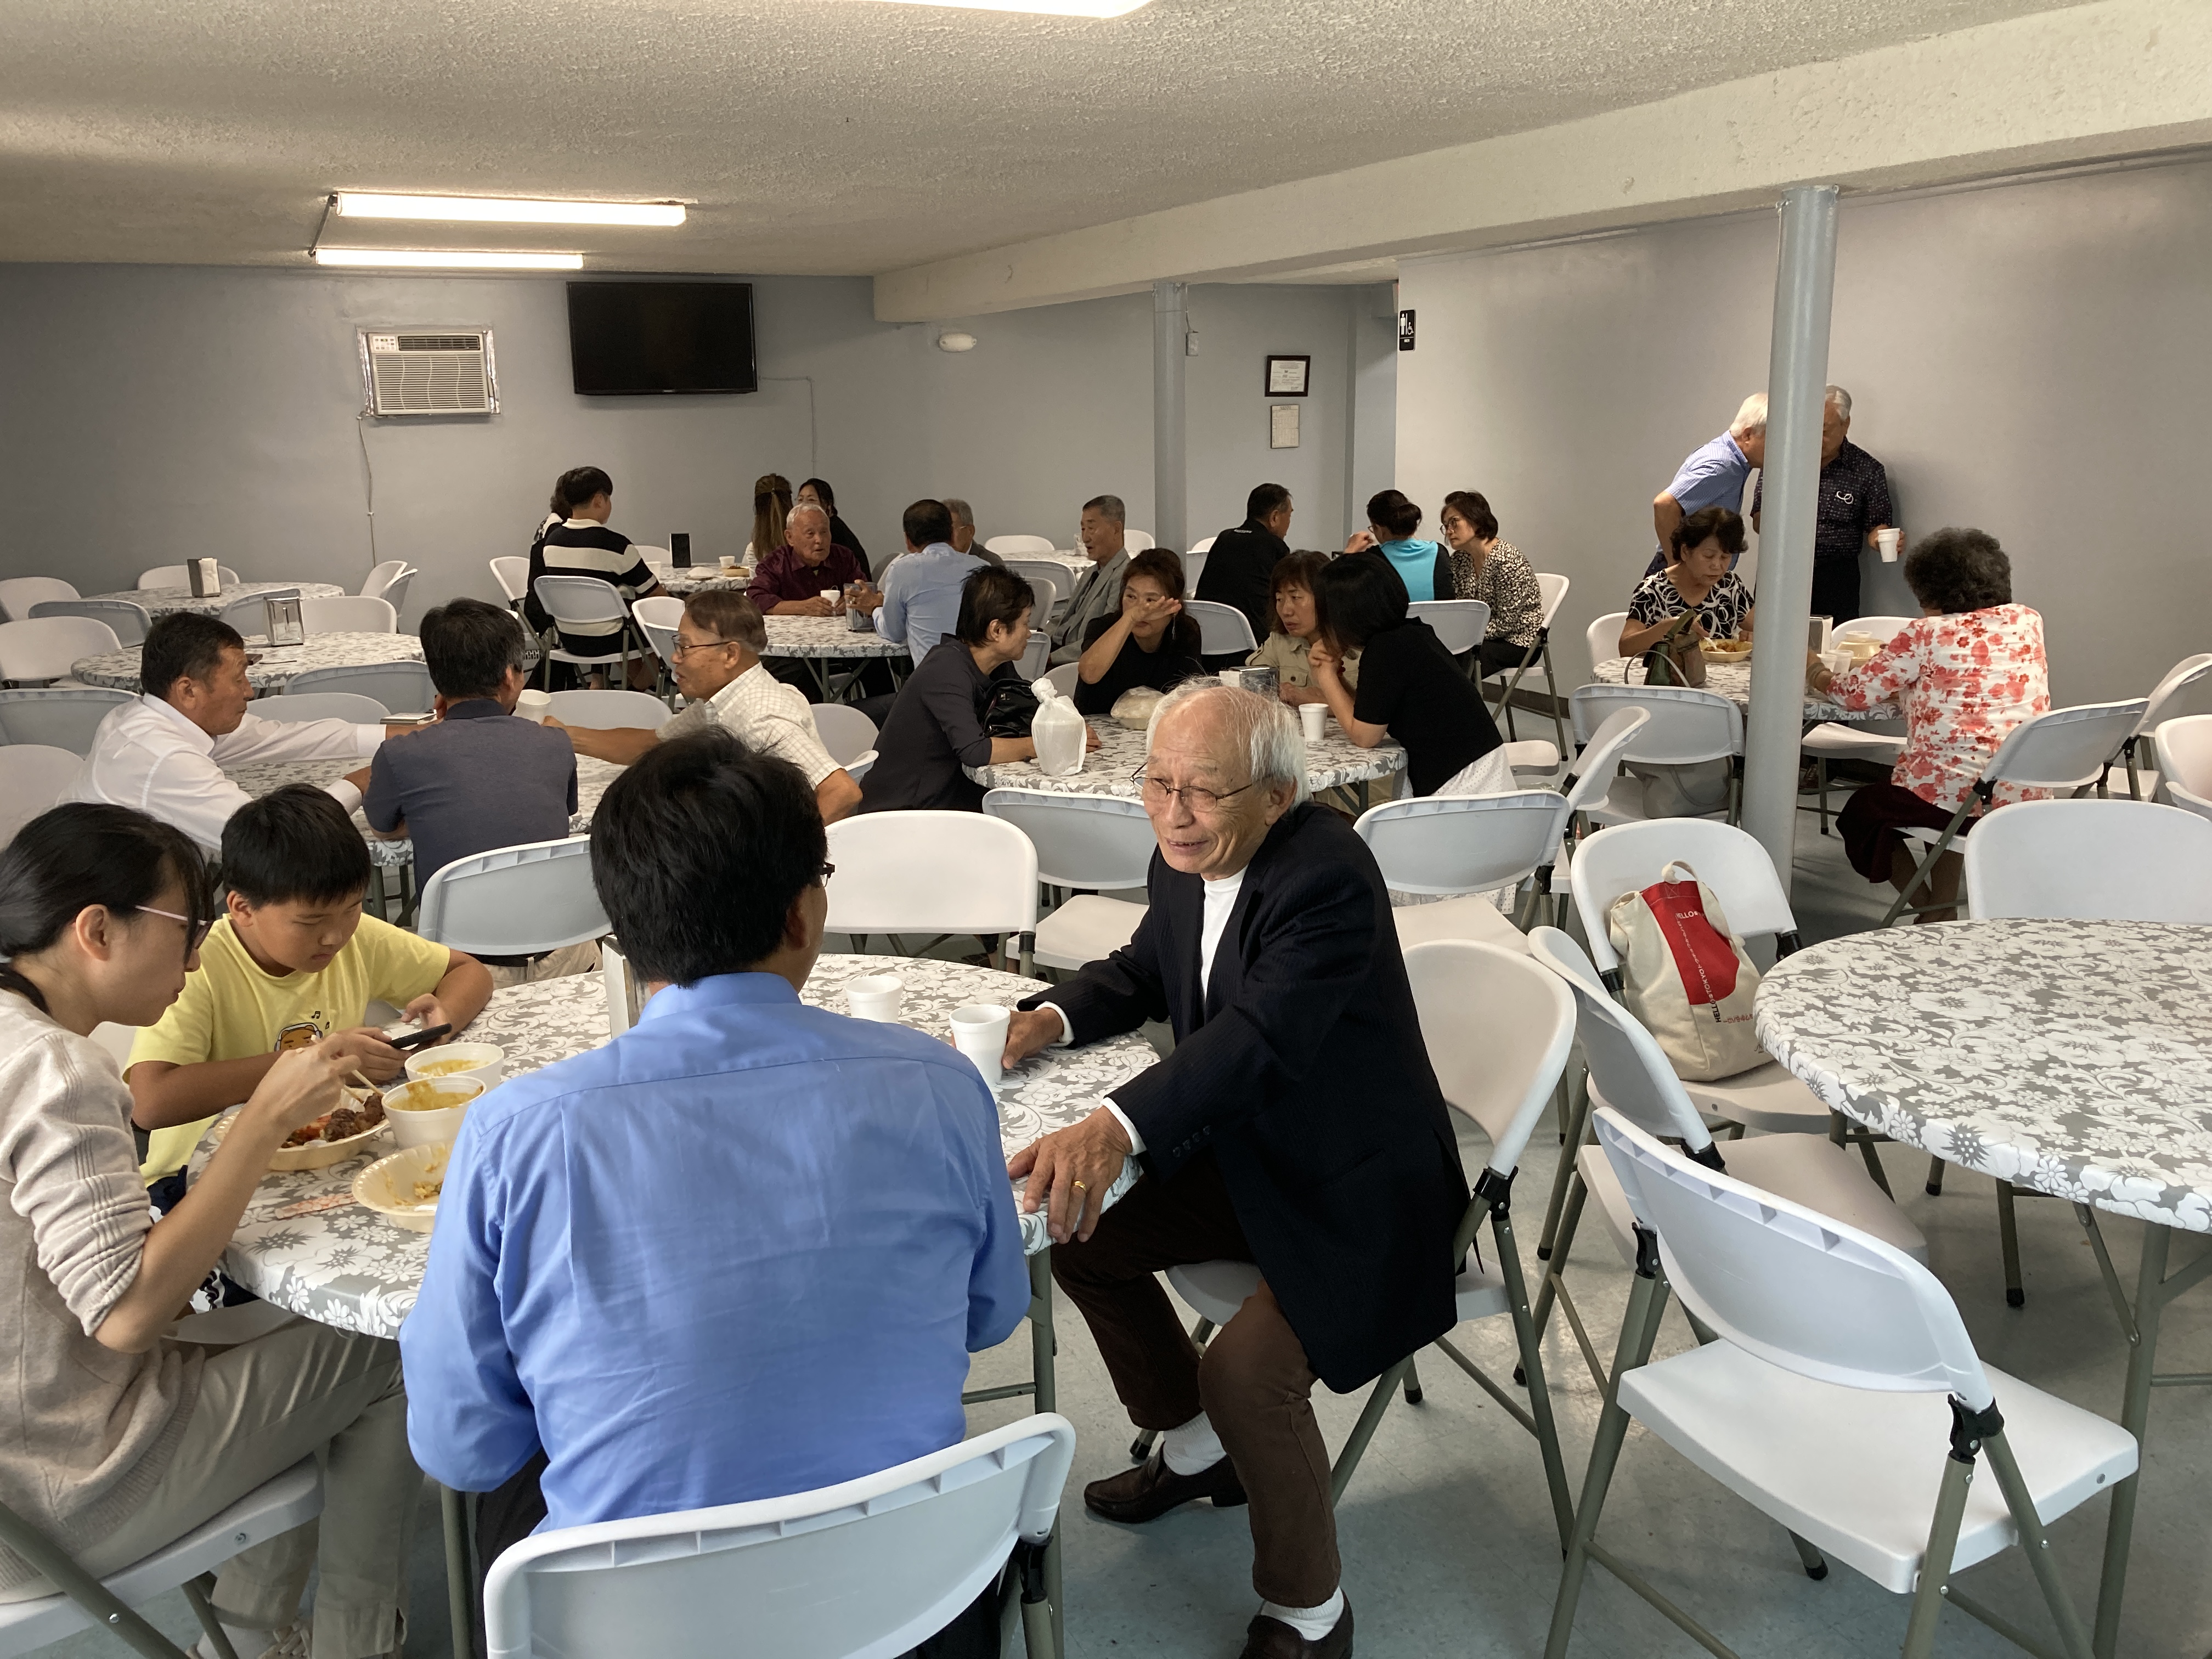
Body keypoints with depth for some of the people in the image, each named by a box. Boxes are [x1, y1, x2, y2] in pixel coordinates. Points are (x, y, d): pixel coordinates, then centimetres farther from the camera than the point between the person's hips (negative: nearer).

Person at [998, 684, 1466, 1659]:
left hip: (1357, 1196, -9)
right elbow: (1144, 971, 15)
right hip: (1245, 1159, 9)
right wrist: (1051, 1019, -6)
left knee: (1245, 1369, -25)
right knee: (1082, 1231, 9)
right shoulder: (1185, 860, -3)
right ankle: (1197, 1453, 31)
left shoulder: (1328, 878, -28)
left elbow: (1261, 1036, -40)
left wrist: (1115, 1130, -54)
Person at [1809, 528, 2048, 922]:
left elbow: (1857, 693, -5)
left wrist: (1819, 676, 15)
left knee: (1861, 811, 21)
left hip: (1960, 795, -6)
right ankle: (1944, 911, 30)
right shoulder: (2028, 622, 7)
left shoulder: (1926, 634, -9)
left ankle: (1931, 916, 19)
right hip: (2028, 795, 6)